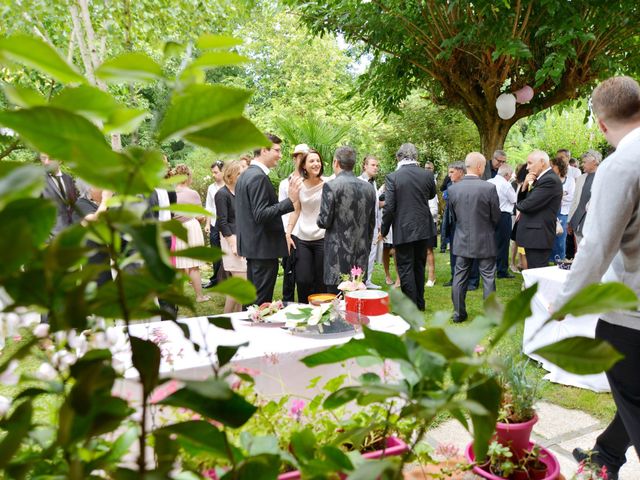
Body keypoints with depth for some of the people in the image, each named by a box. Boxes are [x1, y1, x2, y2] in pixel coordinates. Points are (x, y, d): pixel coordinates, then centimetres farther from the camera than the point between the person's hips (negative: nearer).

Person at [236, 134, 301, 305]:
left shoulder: (246, 175, 14)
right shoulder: (259, 177, -17)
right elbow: (261, 214, -24)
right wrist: (290, 200, -25)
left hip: (252, 245, 10)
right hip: (263, 247, -10)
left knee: (252, 297, 17)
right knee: (262, 302, -4)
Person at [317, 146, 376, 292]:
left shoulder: (331, 186, -10)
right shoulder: (369, 188, 8)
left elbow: (325, 221, -11)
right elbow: (372, 223, 14)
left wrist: (320, 219, 12)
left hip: (338, 254, -5)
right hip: (361, 255, 5)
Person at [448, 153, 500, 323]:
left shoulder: (452, 189, -7)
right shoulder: (489, 188, -16)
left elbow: (453, 215, 5)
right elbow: (496, 217, -6)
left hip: (462, 241, 3)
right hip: (485, 241, -3)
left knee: (459, 278, 11)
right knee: (488, 278, 7)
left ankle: (459, 313, 18)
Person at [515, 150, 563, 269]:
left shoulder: (550, 180, -15)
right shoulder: (542, 178, 16)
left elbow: (528, 205, -22)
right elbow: (521, 200, 14)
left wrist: (518, 205, 1)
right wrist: (525, 185, -4)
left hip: (538, 237, -10)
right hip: (534, 236, 10)